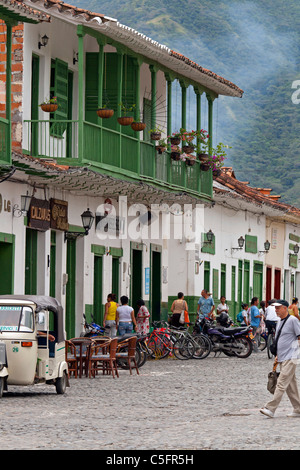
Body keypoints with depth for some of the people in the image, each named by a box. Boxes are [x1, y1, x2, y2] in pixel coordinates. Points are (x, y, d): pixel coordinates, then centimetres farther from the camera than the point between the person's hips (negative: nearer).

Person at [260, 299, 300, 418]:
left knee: (281, 384, -14)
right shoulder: (280, 322, 17)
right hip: (282, 359, 9)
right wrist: (278, 356, 19)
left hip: (290, 359, -9)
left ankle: (270, 409, -21)